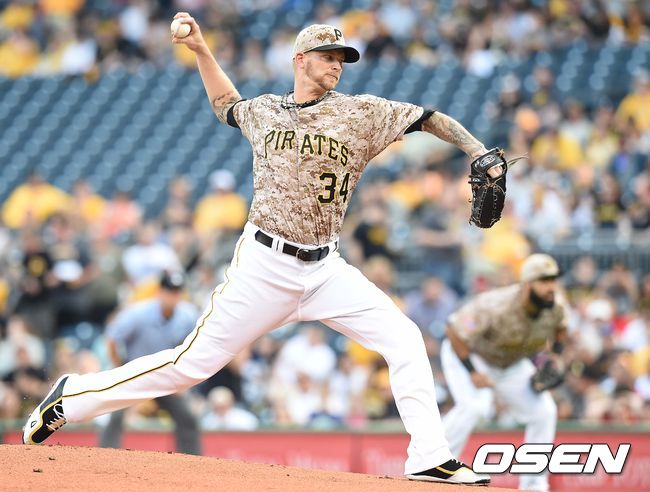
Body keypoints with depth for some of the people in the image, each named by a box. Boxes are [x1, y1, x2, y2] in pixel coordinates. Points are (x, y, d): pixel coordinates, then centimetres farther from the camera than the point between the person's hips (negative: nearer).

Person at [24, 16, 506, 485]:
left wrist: (483, 155, -14)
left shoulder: (362, 113, 1)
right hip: (265, 265, -2)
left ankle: (431, 457, -10)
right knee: (194, 362, -6)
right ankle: (71, 396, 7)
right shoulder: (264, 112, 5)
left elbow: (431, 118, -3)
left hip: (325, 267, 2)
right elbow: (227, 105, 28)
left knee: (404, 339, -13)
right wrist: (200, 49, 21)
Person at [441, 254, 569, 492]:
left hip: (511, 363, 7)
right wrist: (472, 372, -29)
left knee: (544, 411, -1)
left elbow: (559, 327, 8)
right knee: (474, 405, -31)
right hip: (468, 354, -7)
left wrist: (555, 355, -8)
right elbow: (455, 329, -30)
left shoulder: (555, 308, -18)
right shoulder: (497, 307, -38)